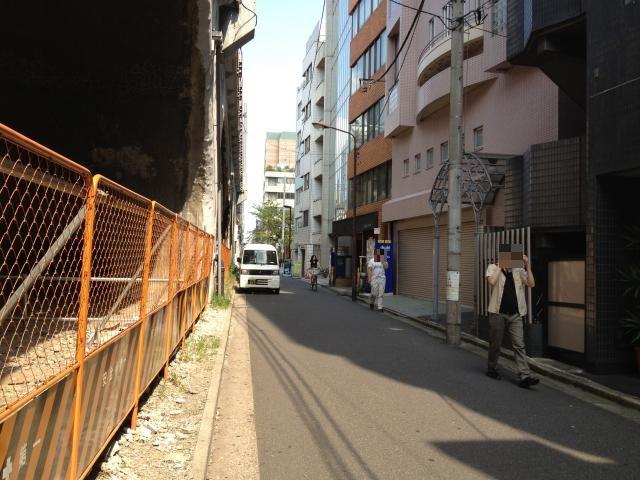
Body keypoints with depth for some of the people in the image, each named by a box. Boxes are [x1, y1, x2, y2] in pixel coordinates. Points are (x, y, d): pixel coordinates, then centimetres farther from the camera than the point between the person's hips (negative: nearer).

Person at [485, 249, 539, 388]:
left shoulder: (519, 271, 10)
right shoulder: (493, 268, 2)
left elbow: (531, 284, -3)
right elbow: (492, 282, -18)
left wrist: (527, 266, -8)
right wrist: (499, 266, -10)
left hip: (515, 314, 2)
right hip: (498, 313, -2)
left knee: (519, 345, -4)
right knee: (495, 344, 9)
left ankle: (525, 376, -9)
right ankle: (492, 369, 27)